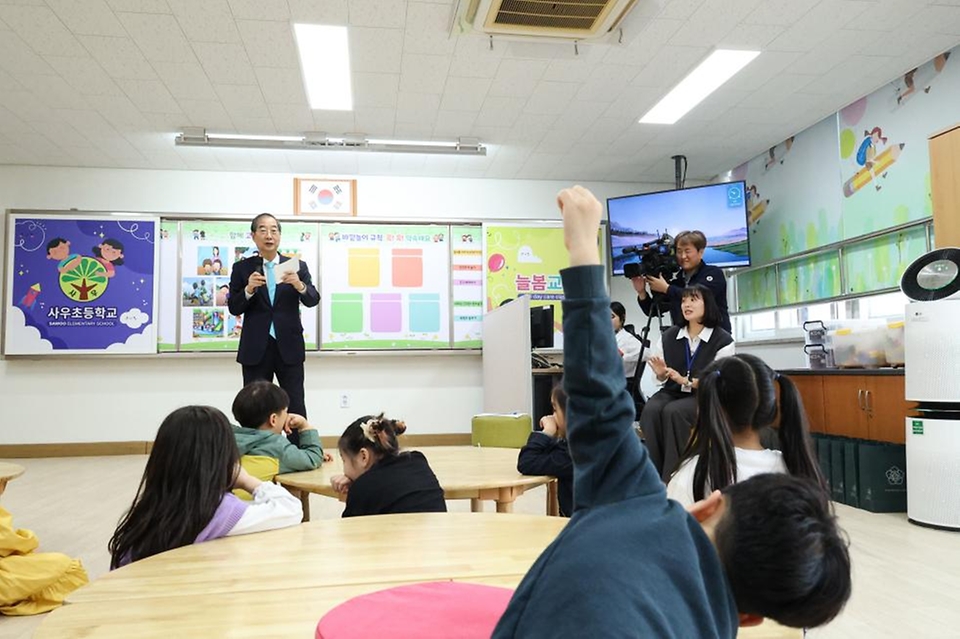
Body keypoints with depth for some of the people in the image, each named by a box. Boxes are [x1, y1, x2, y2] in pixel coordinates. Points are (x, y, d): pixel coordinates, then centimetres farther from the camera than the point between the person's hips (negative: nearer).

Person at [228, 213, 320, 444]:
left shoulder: (298, 266, 4)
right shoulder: (242, 268, 4)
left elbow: (313, 300, -4)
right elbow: (234, 308, 0)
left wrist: (299, 285, -25)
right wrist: (249, 289, -19)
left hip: (289, 347, 0)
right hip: (256, 349, 0)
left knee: (296, 408, 3)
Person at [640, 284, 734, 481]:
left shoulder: (722, 340, -6)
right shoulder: (669, 336, 5)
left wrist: (685, 381, -20)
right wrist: (661, 374, -11)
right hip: (671, 393, 4)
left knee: (673, 412, -34)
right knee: (651, 410, -29)